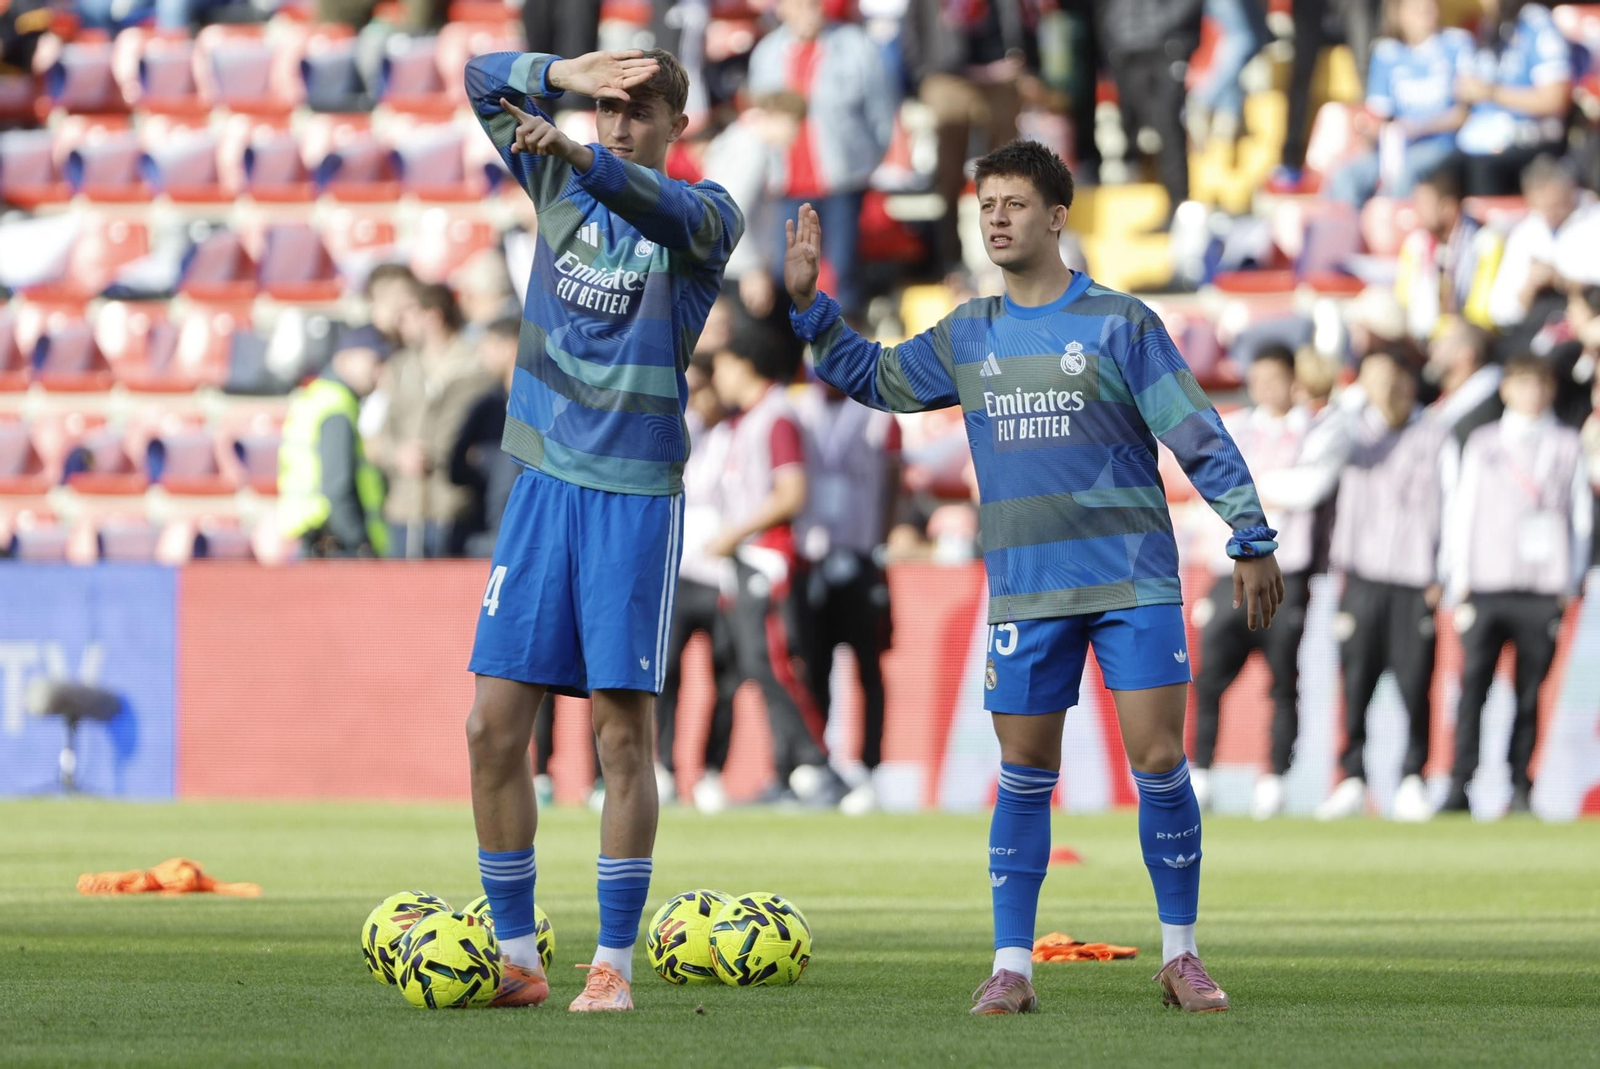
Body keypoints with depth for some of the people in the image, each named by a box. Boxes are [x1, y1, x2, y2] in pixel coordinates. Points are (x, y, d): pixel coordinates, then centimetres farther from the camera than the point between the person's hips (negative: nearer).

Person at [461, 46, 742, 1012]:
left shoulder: (707, 215, -3)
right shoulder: (562, 186, 9)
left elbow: (665, 208, -27)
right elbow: (481, 77, 8)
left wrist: (578, 155, -46)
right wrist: (565, 75, -12)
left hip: (635, 493, -4)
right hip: (545, 482, 4)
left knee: (624, 730, -5)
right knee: (495, 726, -1)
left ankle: (614, 965, 0)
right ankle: (517, 957, 7)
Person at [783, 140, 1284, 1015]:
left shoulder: (1119, 323, -2)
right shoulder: (969, 336, 10)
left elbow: (1199, 437, -2)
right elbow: (873, 378, 22)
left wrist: (1250, 540, -5)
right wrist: (807, 302, 10)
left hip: (1133, 580, -3)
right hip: (1026, 592, 3)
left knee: (1159, 761, -7)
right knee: (1025, 775, 2)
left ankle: (1179, 954, 5)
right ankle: (1012, 965, 7)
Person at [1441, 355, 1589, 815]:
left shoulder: (1568, 446, 10)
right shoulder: (1482, 443, 12)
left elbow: (1581, 513, 11)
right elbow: (1462, 511, 11)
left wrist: (1572, 583, 5)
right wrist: (1459, 583, 4)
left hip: (1543, 590, 0)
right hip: (1487, 585, 0)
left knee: (1530, 692, 0)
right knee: (1473, 686, -11)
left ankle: (1520, 788, 5)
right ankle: (1459, 787, -13)